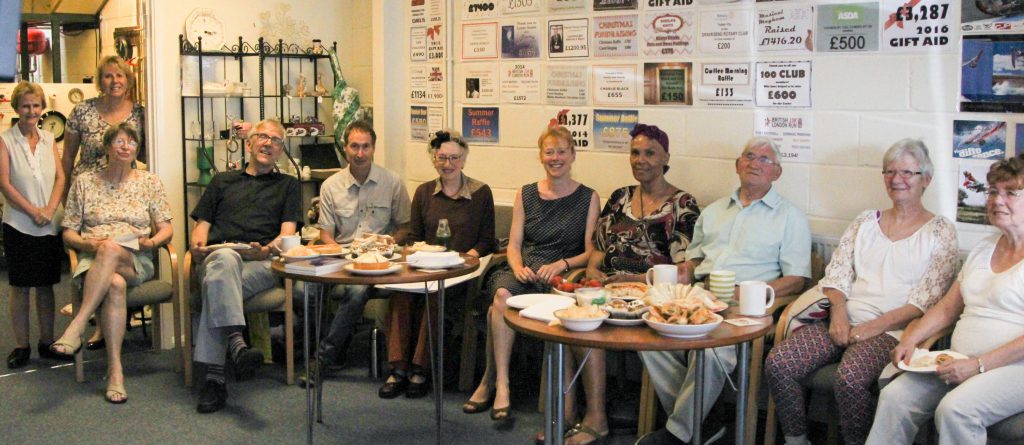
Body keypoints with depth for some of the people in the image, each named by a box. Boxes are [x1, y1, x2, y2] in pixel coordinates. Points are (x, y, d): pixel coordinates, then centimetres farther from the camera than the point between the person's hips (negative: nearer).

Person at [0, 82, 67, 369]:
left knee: (46, 286, 10)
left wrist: (50, 209, -10)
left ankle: (47, 342, 20)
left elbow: (60, 177, 5)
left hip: (49, 226, 3)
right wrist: (33, 211, -15)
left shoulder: (48, 139, 9)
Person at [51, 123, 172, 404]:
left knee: (111, 249, -38)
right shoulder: (84, 182, 14)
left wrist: (153, 241, -12)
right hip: (94, 261, 0)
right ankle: (115, 370, -40)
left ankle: (76, 328, -40)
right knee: (115, 285, -38)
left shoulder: (149, 182, 14)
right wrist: (89, 244, -10)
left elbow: (166, 229, 11)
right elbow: (68, 233, 12)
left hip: (136, 262, 0)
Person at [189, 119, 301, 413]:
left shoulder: (288, 185, 26)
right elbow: (201, 225, 24)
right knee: (225, 259, -39)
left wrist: (266, 250, -11)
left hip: (261, 263, -1)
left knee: (218, 283, -35)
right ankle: (236, 344, -56)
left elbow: (287, 234, 12)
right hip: (217, 255, 1)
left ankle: (215, 376, -46)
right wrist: (198, 246, -1)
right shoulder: (222, 181, 32)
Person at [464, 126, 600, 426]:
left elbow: (590, 252, 2)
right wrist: (518, 266, -8)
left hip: (562, 275, -3)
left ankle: (490, 381, -18)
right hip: (524, 272, 3)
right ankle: (500, 385, -30)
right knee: (502, 294, -35)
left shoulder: (588, 198, 8)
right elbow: (514, 245, 13)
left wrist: (562, 264, -15)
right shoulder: (525, 195, 17)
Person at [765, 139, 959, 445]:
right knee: (777, 363, -20)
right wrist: (839, 311, -9)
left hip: (891, 330, -4)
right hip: (844, 319, 5)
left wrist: (871, 328, -14)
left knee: (849, 377, -35)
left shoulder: (941, 231, 5)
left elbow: (925, 302, -4)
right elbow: (837, 275, 12)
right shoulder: (866, 222, 18)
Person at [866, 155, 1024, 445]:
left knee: (955, 409, -34)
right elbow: (947, 309, 20)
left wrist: (979, 365, -20)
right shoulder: (984, 249, 19)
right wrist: (910, 338, 3)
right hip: (963, 364, 7)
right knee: (894, 397, -15)